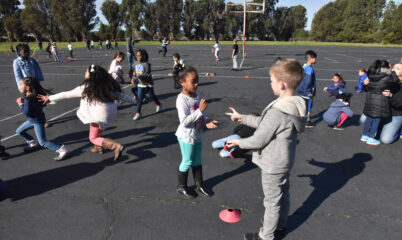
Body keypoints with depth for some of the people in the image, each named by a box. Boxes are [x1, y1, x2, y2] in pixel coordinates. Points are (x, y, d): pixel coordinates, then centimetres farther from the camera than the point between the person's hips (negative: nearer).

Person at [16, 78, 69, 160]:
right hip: (32, 120, 10)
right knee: (19, 131, 24)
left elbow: (26, 113, -26)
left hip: (38, 121, -10)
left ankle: (63, 150, -9)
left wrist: (20, 104, -14)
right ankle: (32, 144, 39)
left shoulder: (28, 99, -28)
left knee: (43, 142, -8)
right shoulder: (35, 94, -2)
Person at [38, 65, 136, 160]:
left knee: (93, 138, 11)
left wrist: (49, 98, 9)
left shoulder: (86, 88, -9)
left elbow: (66, 94, -2)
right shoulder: (106, 85, 5)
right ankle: (98, 147, 43)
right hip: (111, 112, 7)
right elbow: (119, 94, 13)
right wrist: (133, 100, 26)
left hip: (100, 115, -7)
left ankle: (116, 146, -10)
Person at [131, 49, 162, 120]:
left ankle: (159, 105, 43)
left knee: (152, 95, 14)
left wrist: (138, 76, -35)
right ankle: (138, 113, 7)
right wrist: (133, 78, -9)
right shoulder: (135, 63, 0)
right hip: (141, 84, 5)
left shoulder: (146, 64, -20)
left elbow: (147, 74, -24)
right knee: (139, 98, 1)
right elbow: (134, 72, 10)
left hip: (148, 83, -5)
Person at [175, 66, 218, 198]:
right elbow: (184, 121, -28)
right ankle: (181, 187, 27)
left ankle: (198, 185, 35)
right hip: (187, 137, -7)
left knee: (197, 161, 19)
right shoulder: (182, 99, -22)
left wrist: (206, 121, -3)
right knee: (187, 162, 7)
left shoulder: (196, 96, 4)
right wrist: (200, 110, -30)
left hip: (197, 135, 8)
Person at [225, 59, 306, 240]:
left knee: (272, 201, 10)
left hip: (273, 165, -9)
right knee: (283, 194, 26)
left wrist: (238, 143, -6)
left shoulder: (277, 112, -33)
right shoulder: (295, 105, -3)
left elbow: (258, 141, -24)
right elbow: (264, 123, 6)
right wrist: (242, 118, 7)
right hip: (285, 160, 9)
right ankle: (280, 225, 49)